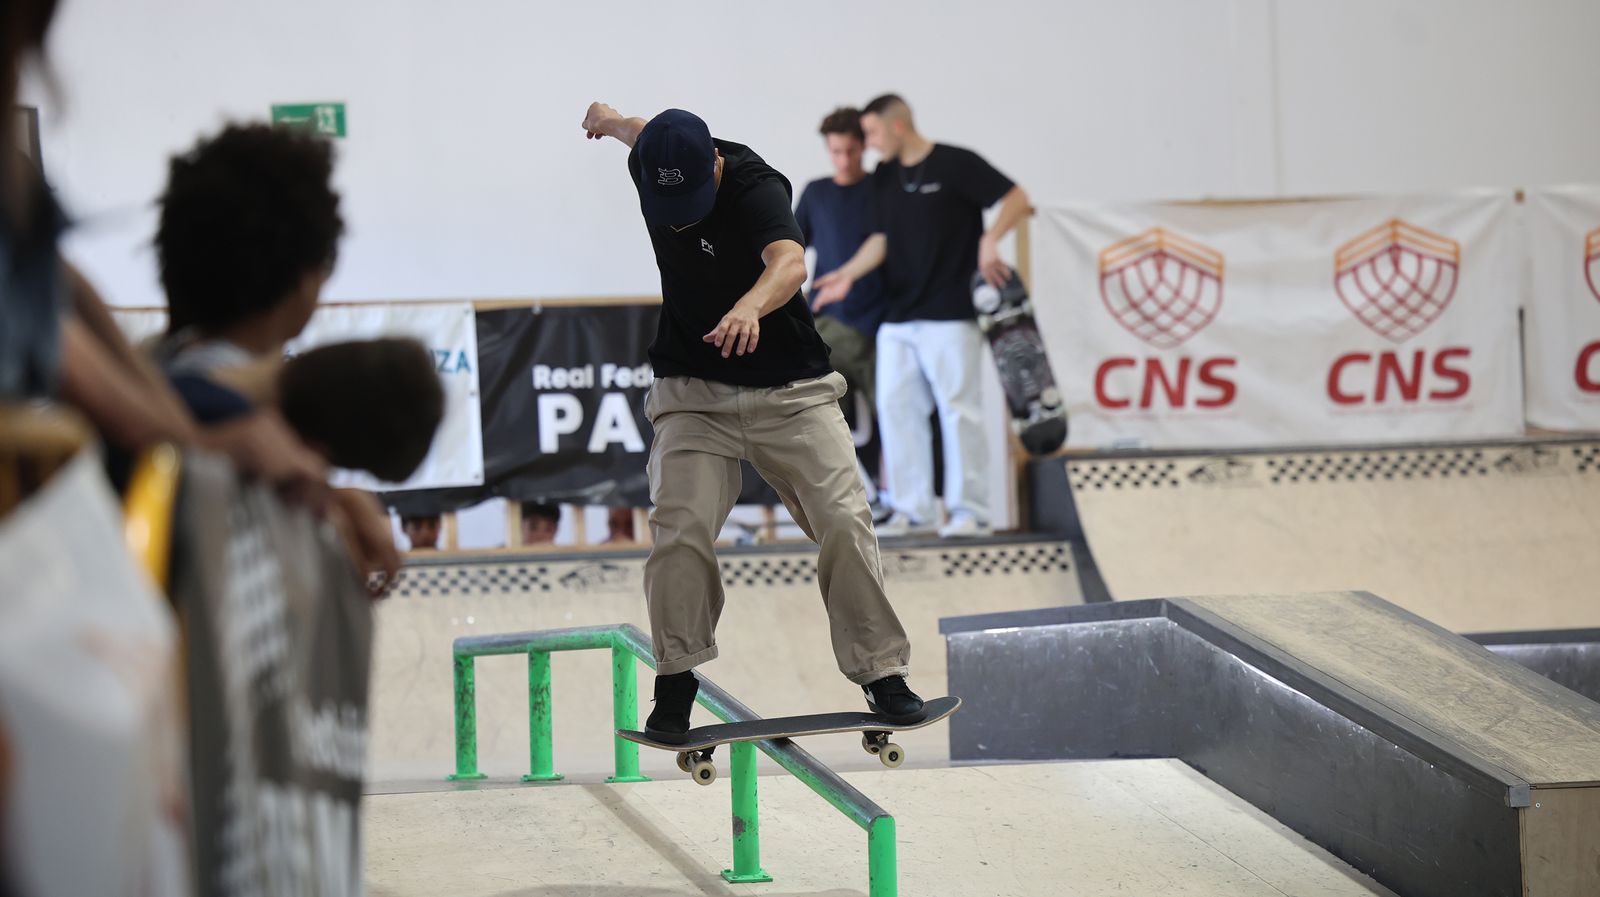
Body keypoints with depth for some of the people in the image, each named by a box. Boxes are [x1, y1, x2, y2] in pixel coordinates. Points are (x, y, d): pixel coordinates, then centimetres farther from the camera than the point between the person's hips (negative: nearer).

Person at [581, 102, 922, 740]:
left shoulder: (754, 186, -22)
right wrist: (610, 119, 45)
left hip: (790, 395, -3)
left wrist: (750, 306, -65)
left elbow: (789, 261, -43)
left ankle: (881, 675, -1)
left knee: (845, 523, -12)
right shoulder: (652, 168, -6)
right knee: (680, 528, -17)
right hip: (693, 393, 3)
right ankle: (676, 681, -5)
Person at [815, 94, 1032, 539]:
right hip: (897, 318, 7)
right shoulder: (884, 176, 14)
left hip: (950, 314, -7)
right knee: (896, 408, 3)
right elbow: (881, 238, 12)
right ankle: (913, 510, 8)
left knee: (957, 408, -6)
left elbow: (1016, 199, -5)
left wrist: (990, 239, -19)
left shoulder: (956, 164, -6)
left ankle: (971, 511, -1)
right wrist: (849, 273, -3)